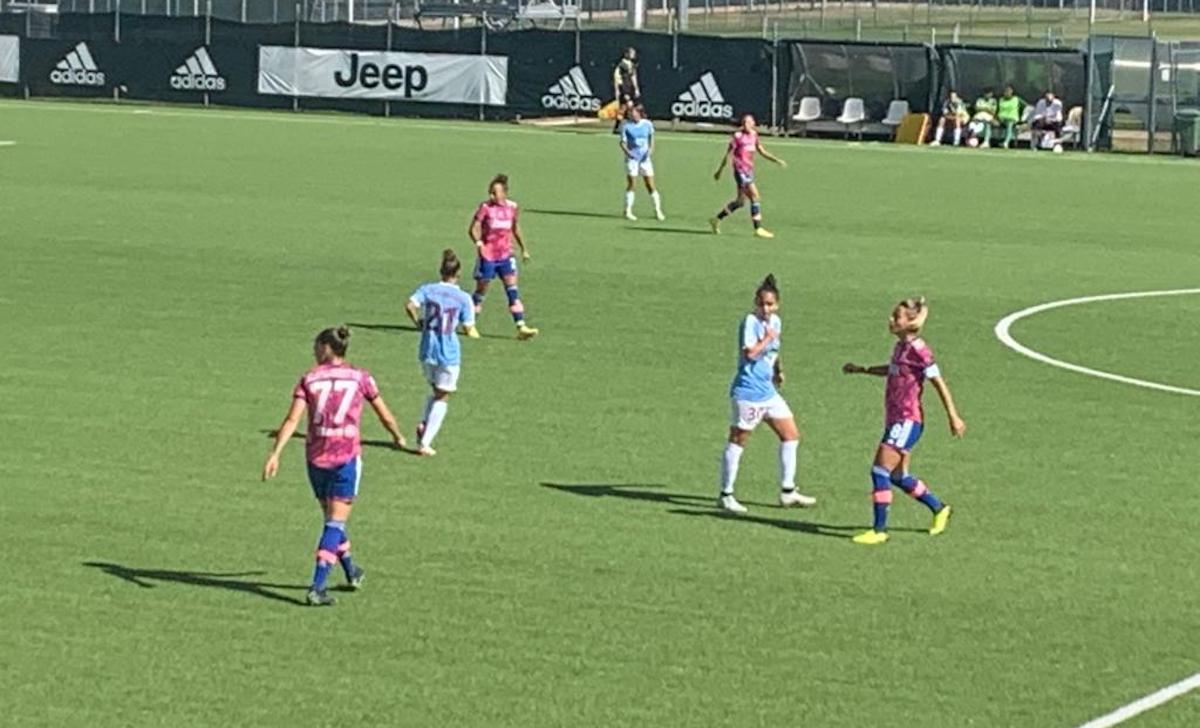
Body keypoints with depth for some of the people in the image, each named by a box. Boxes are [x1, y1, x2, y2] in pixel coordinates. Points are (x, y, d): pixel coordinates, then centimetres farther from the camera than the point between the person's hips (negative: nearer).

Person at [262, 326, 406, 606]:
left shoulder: (309, 379, 0)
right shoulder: (360, 378, 1)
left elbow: (292, 420, -9)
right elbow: (384, 414, 9)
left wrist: (275, 453, -10)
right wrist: (398, 437, 28)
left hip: (315, 456, 2)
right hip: (346, 455, -2)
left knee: (331, 518, 20)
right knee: (335, 522, -1)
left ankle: (352, 572, 38)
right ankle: (317, 587, -11)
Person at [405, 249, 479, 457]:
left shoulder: (428, 289, -1)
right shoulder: (464, 298, -7)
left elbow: (409, 305, -15)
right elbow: (468, 329, -9)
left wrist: (419, 323, 1)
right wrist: (475, 334, 14)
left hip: (427, 351, 3)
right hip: (449, 354, -3)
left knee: (436, 391, 27)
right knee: (442, 398, 8)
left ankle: (424, 424, 7)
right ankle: (425, 443, 3)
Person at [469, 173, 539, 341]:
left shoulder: (512, 207, 1)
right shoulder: (486, 207, -10)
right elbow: (473, 229, -12)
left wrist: (524, 248, 20)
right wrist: (478, 242, -31)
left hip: (505, 255, 3)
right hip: (487, 256, -3)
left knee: (512, 289, -6)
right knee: (481, 290, 6)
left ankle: (521, 327, -9)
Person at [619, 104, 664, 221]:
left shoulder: (647, 124, -1)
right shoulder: (626, 125, -7)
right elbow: (623, 142, -5)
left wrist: (650, 149, -2)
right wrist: (627, 151, -23)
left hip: (645, 158, 2)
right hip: (632, 158, -2)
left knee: (650, 185, 3)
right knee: (631, 184, -4)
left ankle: (658, 211, 12)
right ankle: (628, 211, 6)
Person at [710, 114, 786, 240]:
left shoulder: (754, 135, 10)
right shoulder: (738, 136, -9)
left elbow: (762, 152, 17)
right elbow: (728, 154, -4)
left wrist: (777, 160, 7)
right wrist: (720, 171, 0)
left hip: (749, 171, 8)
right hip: (741, 171, -8)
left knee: (740, 201, 13)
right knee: (755, 197, -12)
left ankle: (717, 220, 25)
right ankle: (758, 228, -9)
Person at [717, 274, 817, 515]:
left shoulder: (775, 321, 11)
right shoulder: (751, 322, -14)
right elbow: (749, 353, -26)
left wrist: (778, 370, 12)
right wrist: (768, 338, -18)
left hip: (768, 392, 9)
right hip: (748, 393, -9)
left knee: (791, 435, 10)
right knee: (737, 441, -2)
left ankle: (787, 491, 18)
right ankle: (725, 495, 5)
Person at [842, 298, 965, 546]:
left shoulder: (918, 350, -16)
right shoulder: (901, 347, 10)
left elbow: (939, 384, -14)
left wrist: (953, 417, -14)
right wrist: (861, 370, 29)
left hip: (907, 421, -9)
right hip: (896, 420, 9)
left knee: (880, 471, -10)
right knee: (898, 476, 17)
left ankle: (879, 530, -4)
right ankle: (939, 509, 34)